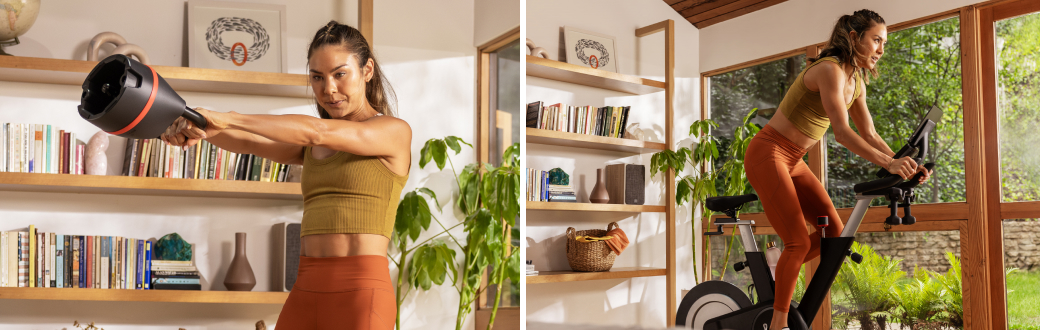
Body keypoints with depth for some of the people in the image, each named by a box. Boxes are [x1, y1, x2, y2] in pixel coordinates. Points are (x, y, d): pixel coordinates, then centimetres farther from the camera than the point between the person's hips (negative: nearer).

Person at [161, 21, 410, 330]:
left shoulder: (395, 131, -2)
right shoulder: (312, 147, 17)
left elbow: (317, 131, -16)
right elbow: (249, 142, 2)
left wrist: (225, 116, -19)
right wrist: (206, 129, -18)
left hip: (360, 293, -6)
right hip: (305, 292, 6)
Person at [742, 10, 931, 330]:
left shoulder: (857, 82, 9)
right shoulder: (829, 69, -20)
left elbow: (870, 135, 8)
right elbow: (842, 133, -29)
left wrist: (905, 163, -7)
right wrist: (889, 163, -34)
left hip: (793, 160, 9)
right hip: (768, 154, -9)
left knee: (834, 231, 5)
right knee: (799, 242, -11)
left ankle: (773, 275, 20)